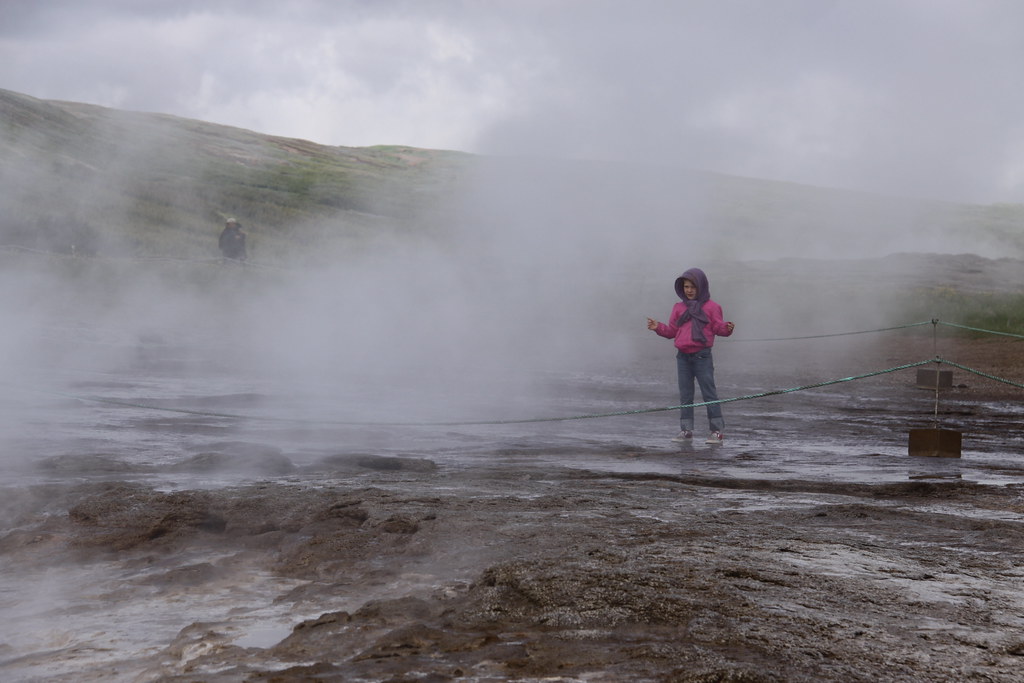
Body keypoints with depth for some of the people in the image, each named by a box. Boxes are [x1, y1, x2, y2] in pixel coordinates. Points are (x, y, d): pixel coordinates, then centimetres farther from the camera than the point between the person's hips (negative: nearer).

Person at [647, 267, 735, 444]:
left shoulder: (710, 307, -1)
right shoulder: (679, 308, 11)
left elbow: (718, 327, -3)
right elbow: (672, 331, 14)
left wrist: (727, 328, -23)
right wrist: (658, 327, -2)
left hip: (702, 356, -5)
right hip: (683, 356, 5)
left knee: (709, 393, -4)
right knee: (685, 395, 10)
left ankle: (718, 430, 0)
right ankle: (686, 429, 17)